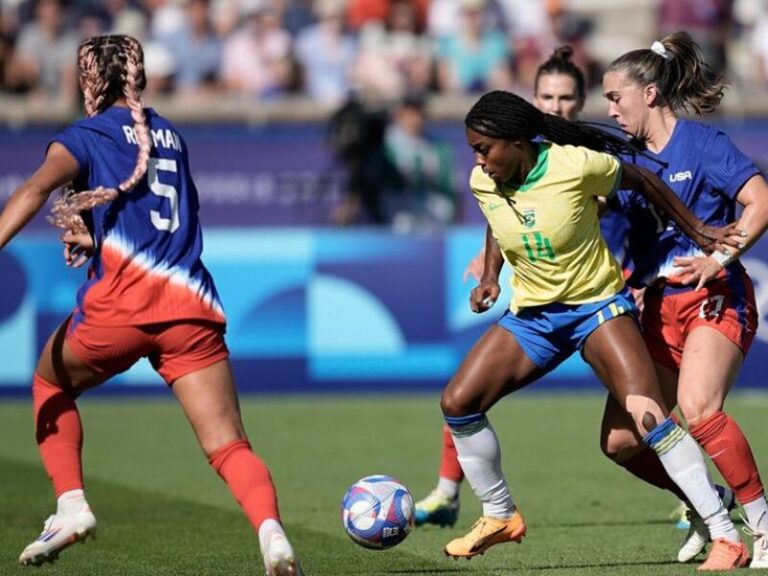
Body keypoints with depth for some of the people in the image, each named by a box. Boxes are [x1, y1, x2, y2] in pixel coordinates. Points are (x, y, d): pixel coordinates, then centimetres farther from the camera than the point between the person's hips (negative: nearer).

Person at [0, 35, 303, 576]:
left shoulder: (85, 136, 8)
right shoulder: (171, 136, 24)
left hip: (122, 299, -3)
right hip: (192, 303, 3)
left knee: (50, 385, 26)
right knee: (229, 446, -4)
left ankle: (71, 505, 11)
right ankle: (270, 527, -32)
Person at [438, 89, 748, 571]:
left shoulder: (577, 165, -23)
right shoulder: (482, 183, -8)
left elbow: (644, 181, -5)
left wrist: (698, 232, 1)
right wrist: (490, 275, 0)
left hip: (597, 305, -5)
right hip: (531, 314, 5)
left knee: (647, 414, -22)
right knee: (457, 403, -7)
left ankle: (725, 534, -18)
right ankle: (500, 517, 14)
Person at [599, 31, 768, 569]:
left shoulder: (702, 143, -5)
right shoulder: (630, 162, 14)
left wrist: (720, 257, -23)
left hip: (715, 299, -7)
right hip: (659, 307, 7)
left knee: (697, 408, -31)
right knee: (620, 440, -2)